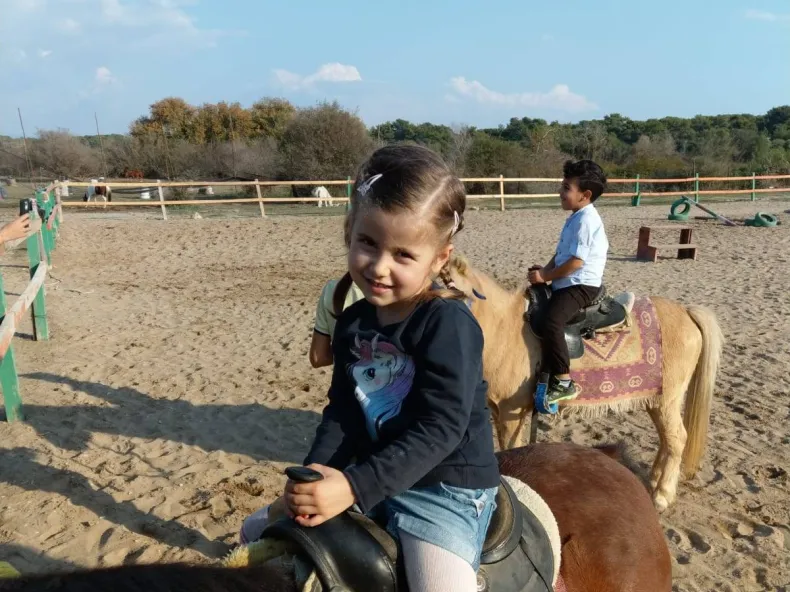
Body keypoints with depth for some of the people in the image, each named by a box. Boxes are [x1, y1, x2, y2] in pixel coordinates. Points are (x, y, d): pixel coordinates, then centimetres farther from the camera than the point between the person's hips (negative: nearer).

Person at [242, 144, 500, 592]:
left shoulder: (449, 323, -21)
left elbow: (441, 428, -24)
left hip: (446, 489, -6)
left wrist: (354, 487, -27)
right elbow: (341, 412, 3)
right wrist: (317, 474, -13)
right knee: (257, 532, 14)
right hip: (366, 477, 7)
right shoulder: (352, 323, 1)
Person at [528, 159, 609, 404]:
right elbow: (561, 252, 19)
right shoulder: (576, 217, 15)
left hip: (582, 285, -11)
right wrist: (546, 270, 3)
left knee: (551, 321, -29)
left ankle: (563, 382, -25)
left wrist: (546, 276, -15)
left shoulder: (586, 220, -17)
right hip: (567, 283, 11)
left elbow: (576, 262, -22)